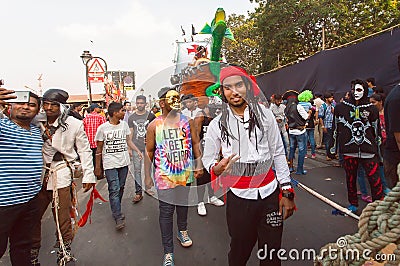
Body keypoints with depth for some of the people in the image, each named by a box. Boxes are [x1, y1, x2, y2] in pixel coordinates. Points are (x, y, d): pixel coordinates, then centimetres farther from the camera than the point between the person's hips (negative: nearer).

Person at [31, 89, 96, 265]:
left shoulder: (75, 124, -4)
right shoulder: (36, 122, 3)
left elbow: (85, 150, 0)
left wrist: (88, 176, -2)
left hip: (62, 175, -3)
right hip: (38, 175, 3)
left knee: (63, 218, 3)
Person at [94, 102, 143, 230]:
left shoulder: (124, 124, 6)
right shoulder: (103, 128, -6)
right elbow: (99, 149, 1)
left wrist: (138, 151, -2)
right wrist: (97, 167, 4)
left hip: (124, 162, 4)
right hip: (110, 164, -4)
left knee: (121, 188, 12)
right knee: (114, 190, -8)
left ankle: (115, 210, 32)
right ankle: (119, 217, -2)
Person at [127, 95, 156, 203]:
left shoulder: (151, 116, 0)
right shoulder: (131, 117, 7)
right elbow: (130, 133, 9)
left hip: (148, 146, -2)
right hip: (136, 147, 2)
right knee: (137, 169, 3)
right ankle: (138, 192, 10)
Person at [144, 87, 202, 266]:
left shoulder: (187, 121, 1)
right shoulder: (154, 126, -5)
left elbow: (195, 143, 8)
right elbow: (149, 152, 0)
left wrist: (199, 164, 0)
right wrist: (147, 176, 0)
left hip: (185, 173, 3)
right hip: (164, 175, -2)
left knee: (183, 204, 21)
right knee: (166, 212, 2)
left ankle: (182, 230, 49)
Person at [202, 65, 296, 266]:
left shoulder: (265, 115, -1)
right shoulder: (217, 125, -3)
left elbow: (278, 153, 3)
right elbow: (207, 159, 5)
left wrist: (287, 192, 2)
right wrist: (216, 168, -19)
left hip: (270, 193, 1)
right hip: (238, 196, 0)